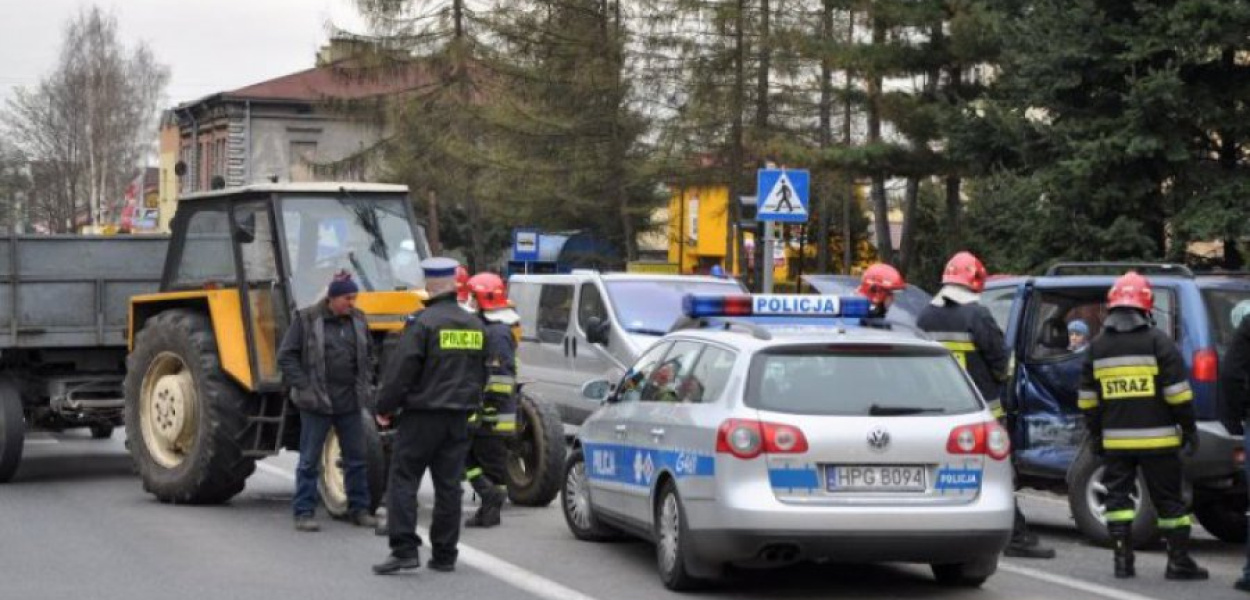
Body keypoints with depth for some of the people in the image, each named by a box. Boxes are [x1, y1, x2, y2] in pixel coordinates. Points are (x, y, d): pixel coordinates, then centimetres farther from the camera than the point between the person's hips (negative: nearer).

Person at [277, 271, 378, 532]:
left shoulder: (358, 320, 7)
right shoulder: (307, 320, -8)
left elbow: (368, 356, 19)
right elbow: (286, 356, -7)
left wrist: (365, 385, 9)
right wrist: (303, 387, -13)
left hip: (350, 403, 5)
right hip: (316, 403, -5)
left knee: (356, 458, 10)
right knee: (309, 460, 1)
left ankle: (359, 508, 20)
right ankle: (304, 512, 7)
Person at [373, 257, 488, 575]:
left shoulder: (422, 322, -13)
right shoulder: (475, 325, 9)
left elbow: (400, 371, -14)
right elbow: (482, 373, 18)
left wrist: (385, 407, -3)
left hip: (422, 416, -6)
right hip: (459, 418, 6)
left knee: (403, 480, -1)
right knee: (449, 484, 9)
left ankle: (404, 549, -9)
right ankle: (444, 555, 12)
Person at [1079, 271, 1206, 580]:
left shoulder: (1097, 346, 8)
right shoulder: (1158, 341, -4)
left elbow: (1087, 398, 11)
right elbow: (1177, 391, -7)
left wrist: (1094, 434, 19)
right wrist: (1189, 428, 0)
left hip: (1115, 439, 3)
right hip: (1156, 438, -3)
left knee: (1118, 496, 8)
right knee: (1168, 500, 5)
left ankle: (1123, 560, 1)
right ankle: (1179, 562, 6)